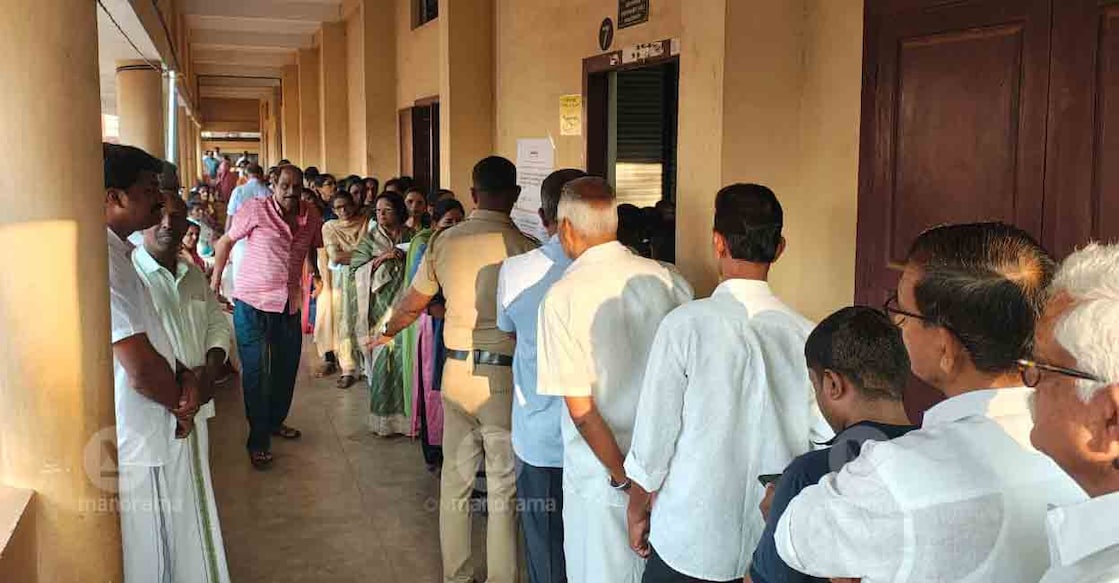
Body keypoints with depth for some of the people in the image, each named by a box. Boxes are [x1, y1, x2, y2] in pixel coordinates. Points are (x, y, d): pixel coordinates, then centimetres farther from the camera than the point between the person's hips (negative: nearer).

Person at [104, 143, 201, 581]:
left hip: (148, 441, 10)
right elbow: (141, 369, -27)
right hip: (134, 450, -10)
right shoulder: (104, 261, -24)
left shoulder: (119, 254, 9)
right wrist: (180, 402, -6)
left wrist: (185, 376, -2)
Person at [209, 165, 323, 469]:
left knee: (286, 368, 17)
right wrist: (215, 282, -1)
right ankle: (258, 441, 8)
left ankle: (275, 421, 38)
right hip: (252, 302, -5)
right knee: (255, 372, 0)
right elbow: (226, 242, -1)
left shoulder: (311, 216, 0)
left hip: (289, 304, 5)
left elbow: (315, 247, 19)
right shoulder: (255, 210, -12)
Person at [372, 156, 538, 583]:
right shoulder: (524, 248, -12)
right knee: (504, 491, 5)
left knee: (454, 481, 16)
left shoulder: (444, 242, 2)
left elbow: (412, 303, 15)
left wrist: (386, 331, 33)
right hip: (503, 377, -4)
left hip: (456, 372, 5)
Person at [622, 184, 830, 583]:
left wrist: (637, 510, 4)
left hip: (691, 538, -3)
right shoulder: (805, 335, -7)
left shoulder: (687, 325, -16)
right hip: (777, 542, 3)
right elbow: (825, 440, -2)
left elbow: (655, 433, -11)